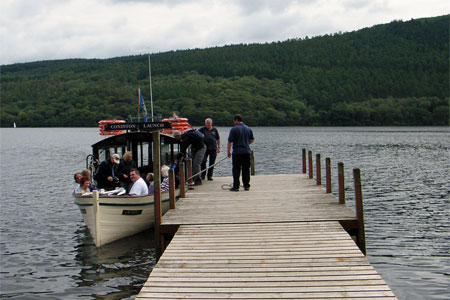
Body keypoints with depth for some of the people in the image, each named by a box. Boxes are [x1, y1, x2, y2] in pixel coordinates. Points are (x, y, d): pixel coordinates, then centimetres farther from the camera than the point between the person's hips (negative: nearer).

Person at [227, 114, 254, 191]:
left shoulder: (234, 129, -7)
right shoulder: (248, 129, 9)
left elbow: (229, 142, -9)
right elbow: (252, 140, 19)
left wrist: (228, 152, -1)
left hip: (237, 152, -5)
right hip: (247, 152, 5)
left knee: (236, 170, 0)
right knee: (246, 170, 10)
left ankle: (236, 186, -1)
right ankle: (246, 186, 12)